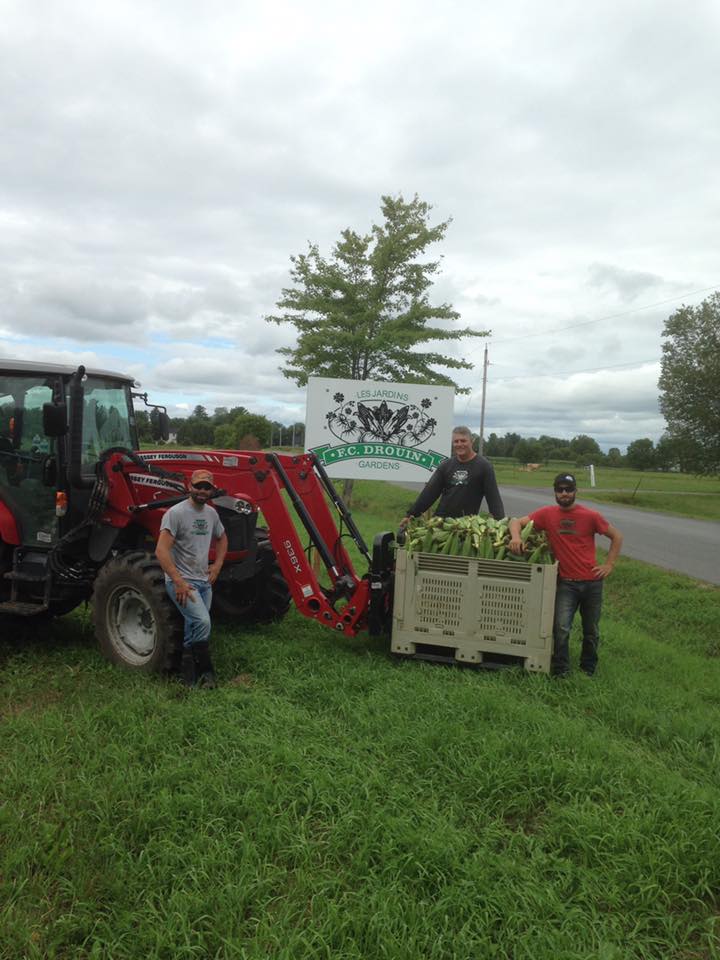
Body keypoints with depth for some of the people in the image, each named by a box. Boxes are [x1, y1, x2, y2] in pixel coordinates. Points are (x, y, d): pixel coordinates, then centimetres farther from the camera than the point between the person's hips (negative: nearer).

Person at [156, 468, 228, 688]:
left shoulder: (211, 513, 9)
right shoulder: (176, 513, -14)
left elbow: (222, 539, 27)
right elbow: (161, 550, -21)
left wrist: (217, 564, 12)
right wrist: (179, 582, -24)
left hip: (204, 581, 7)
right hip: (182, 581, -7)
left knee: (194, 633, 14)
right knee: (202, 622, -24)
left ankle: (191, 678, 26)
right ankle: (204, 671, -7)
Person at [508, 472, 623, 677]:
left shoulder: (590, 516, -6)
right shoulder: (547, 514, -4)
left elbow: (616, 536, 5)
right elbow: (516, 521, -4)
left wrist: (609, 564, -1)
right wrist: (515, 537, -26)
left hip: (592, 581, 1)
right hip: (566, 583, -1)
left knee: (591, 631, 15)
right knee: (561, 628, -14)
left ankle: (588, 669, 36)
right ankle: (561, 671, 3)